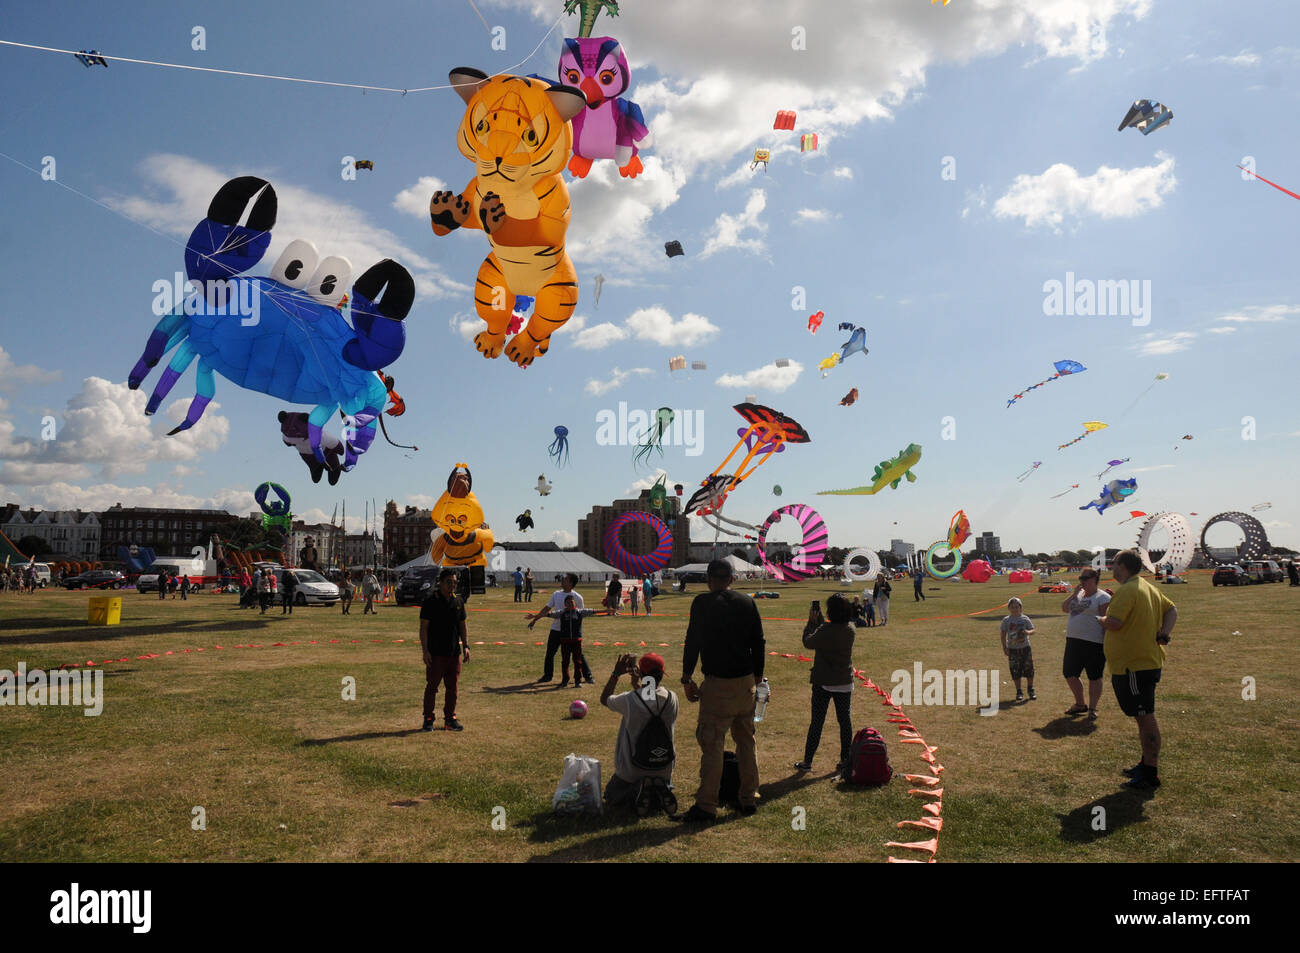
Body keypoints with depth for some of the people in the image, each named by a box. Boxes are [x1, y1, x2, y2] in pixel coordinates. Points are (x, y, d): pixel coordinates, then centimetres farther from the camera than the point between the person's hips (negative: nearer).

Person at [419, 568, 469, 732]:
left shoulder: (458, 601, 10)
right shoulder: (431, 601, -6)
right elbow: (423, 627, -7)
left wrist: (466, 646, 7)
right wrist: (425, 650, -13)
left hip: (454, 652, 5)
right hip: (435, 653, -5)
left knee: (453, 687, 9)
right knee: (432, 686, 2)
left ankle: (450, 719, 19)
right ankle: (428, 720, 13)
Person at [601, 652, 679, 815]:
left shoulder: (629, 700, -22)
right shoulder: (671, 699, -14)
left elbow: (604, 699, 0)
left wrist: (616, 673, 4)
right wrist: (638, 685, 14)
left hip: (632, 769, -3)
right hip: (664, 769, 3)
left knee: (611, 797, 24)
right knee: (665, 784, 37)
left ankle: (639, 790, -6)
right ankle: (661, 790, 1)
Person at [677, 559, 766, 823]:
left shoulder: (703, 602, -8)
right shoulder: (747, 602, 7)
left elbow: (693, 641, -11)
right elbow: (758, 643, 10)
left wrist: (687, 678, -6)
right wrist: (758, 677, 19)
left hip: (718, 684, -5)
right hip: (746, 682, 6)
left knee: (711, 744, -1)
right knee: (746, 740, 16)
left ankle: (707, 805, 1)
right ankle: (749, 799, 25)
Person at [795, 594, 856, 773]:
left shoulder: (824, 630, -20)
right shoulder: (850, 630, -2)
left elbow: (808, 643, -6)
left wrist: (811, 621, 3)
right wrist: (819, 619, 15)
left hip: (823, 683, -4)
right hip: (845, 683, 4)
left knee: (817, 722, 4)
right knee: (845, 720, 12)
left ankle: (807, 762, 12)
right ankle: (845, 761, 17)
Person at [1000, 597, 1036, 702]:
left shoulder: (1025, 619, -1)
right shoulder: (1006, 620, -1)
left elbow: (1032, 630, 0)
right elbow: (1003, 634, 3)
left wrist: (1027, 632, -24)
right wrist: (1004, 647, -2)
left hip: (1025, 647, 0)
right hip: (1012, 649, 0)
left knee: (1029, 670, 3)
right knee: (1015, 672, 2)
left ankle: (1031, 690, 21)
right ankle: (1019, 692, 14)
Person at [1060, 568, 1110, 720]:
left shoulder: (1103, 597, -8)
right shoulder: (1079, 594, 15)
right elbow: (1064, 608, 10)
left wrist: (1107, 642, -19)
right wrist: (1074, 593, -1)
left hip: (1093, 643, -8)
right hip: (1073, 641, 8)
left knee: (1094, 677, 3)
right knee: (1069, 674, 11)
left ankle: (1092, 709, 14)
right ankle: (1080, 704, 28)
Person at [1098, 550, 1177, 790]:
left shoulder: (1127, 591, -18)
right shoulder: (1149, 588, 14)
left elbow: (1114, 622, -27)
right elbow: (1172, 610, 19)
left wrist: (1102, 619, -4)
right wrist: (1164, 633, 5)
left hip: (1134, 666, -11)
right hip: (1149, 660, 11)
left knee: (1145, 718, -6)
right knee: (1144, 716, 20)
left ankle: (1151, 775, -2)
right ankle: (1147, 764, 31)